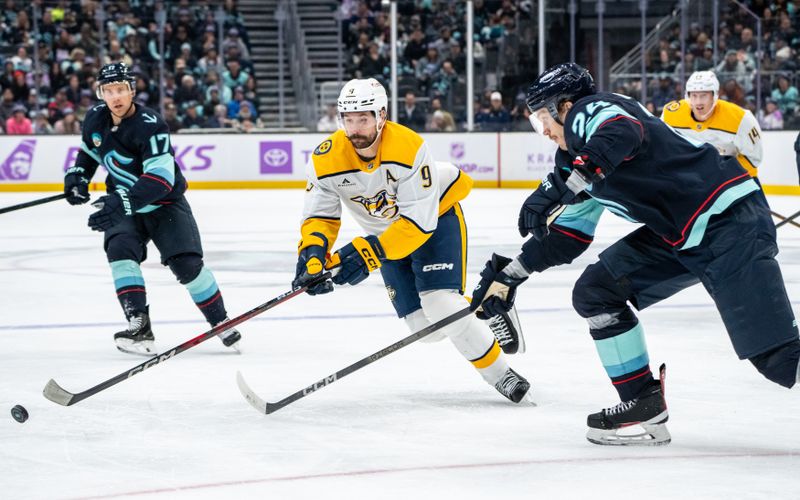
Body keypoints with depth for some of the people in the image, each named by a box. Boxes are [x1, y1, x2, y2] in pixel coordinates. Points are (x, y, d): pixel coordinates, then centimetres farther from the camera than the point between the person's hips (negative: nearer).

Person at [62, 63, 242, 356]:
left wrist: (123, 201, -49)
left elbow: (160, 179, -37)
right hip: (123, 205, 5)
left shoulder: (150, 126, -27)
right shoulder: (95, 119, -4)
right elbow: (90, 149, 20)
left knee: (187, 264, -14)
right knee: (120, 251, -23)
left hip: (164, 203, -5)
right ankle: (139, 325, -26)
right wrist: (77, 175, 0)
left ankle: (221, 323, 6)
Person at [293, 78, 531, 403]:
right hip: (386, 233, 4)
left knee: (442, 305, -23)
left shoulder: (408, 147, -33)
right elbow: (320, 216, -13)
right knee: (425, 327, -4)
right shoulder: (326, 160, -22)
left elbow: (419, 221, -34)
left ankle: (500, 373, -6)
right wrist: (312, 253, -35)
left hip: (435, 216, -4)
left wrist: (368, 253, -42)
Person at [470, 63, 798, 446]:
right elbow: (567, 236, 28)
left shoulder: (589, 110, -6)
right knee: (595, 291, 8)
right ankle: (644, 409, 11)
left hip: (729, 218, -10)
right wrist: (508, 275, 26)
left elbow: (622, 135, -31)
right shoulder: (576, 157, 22)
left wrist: (555, 188, -36)